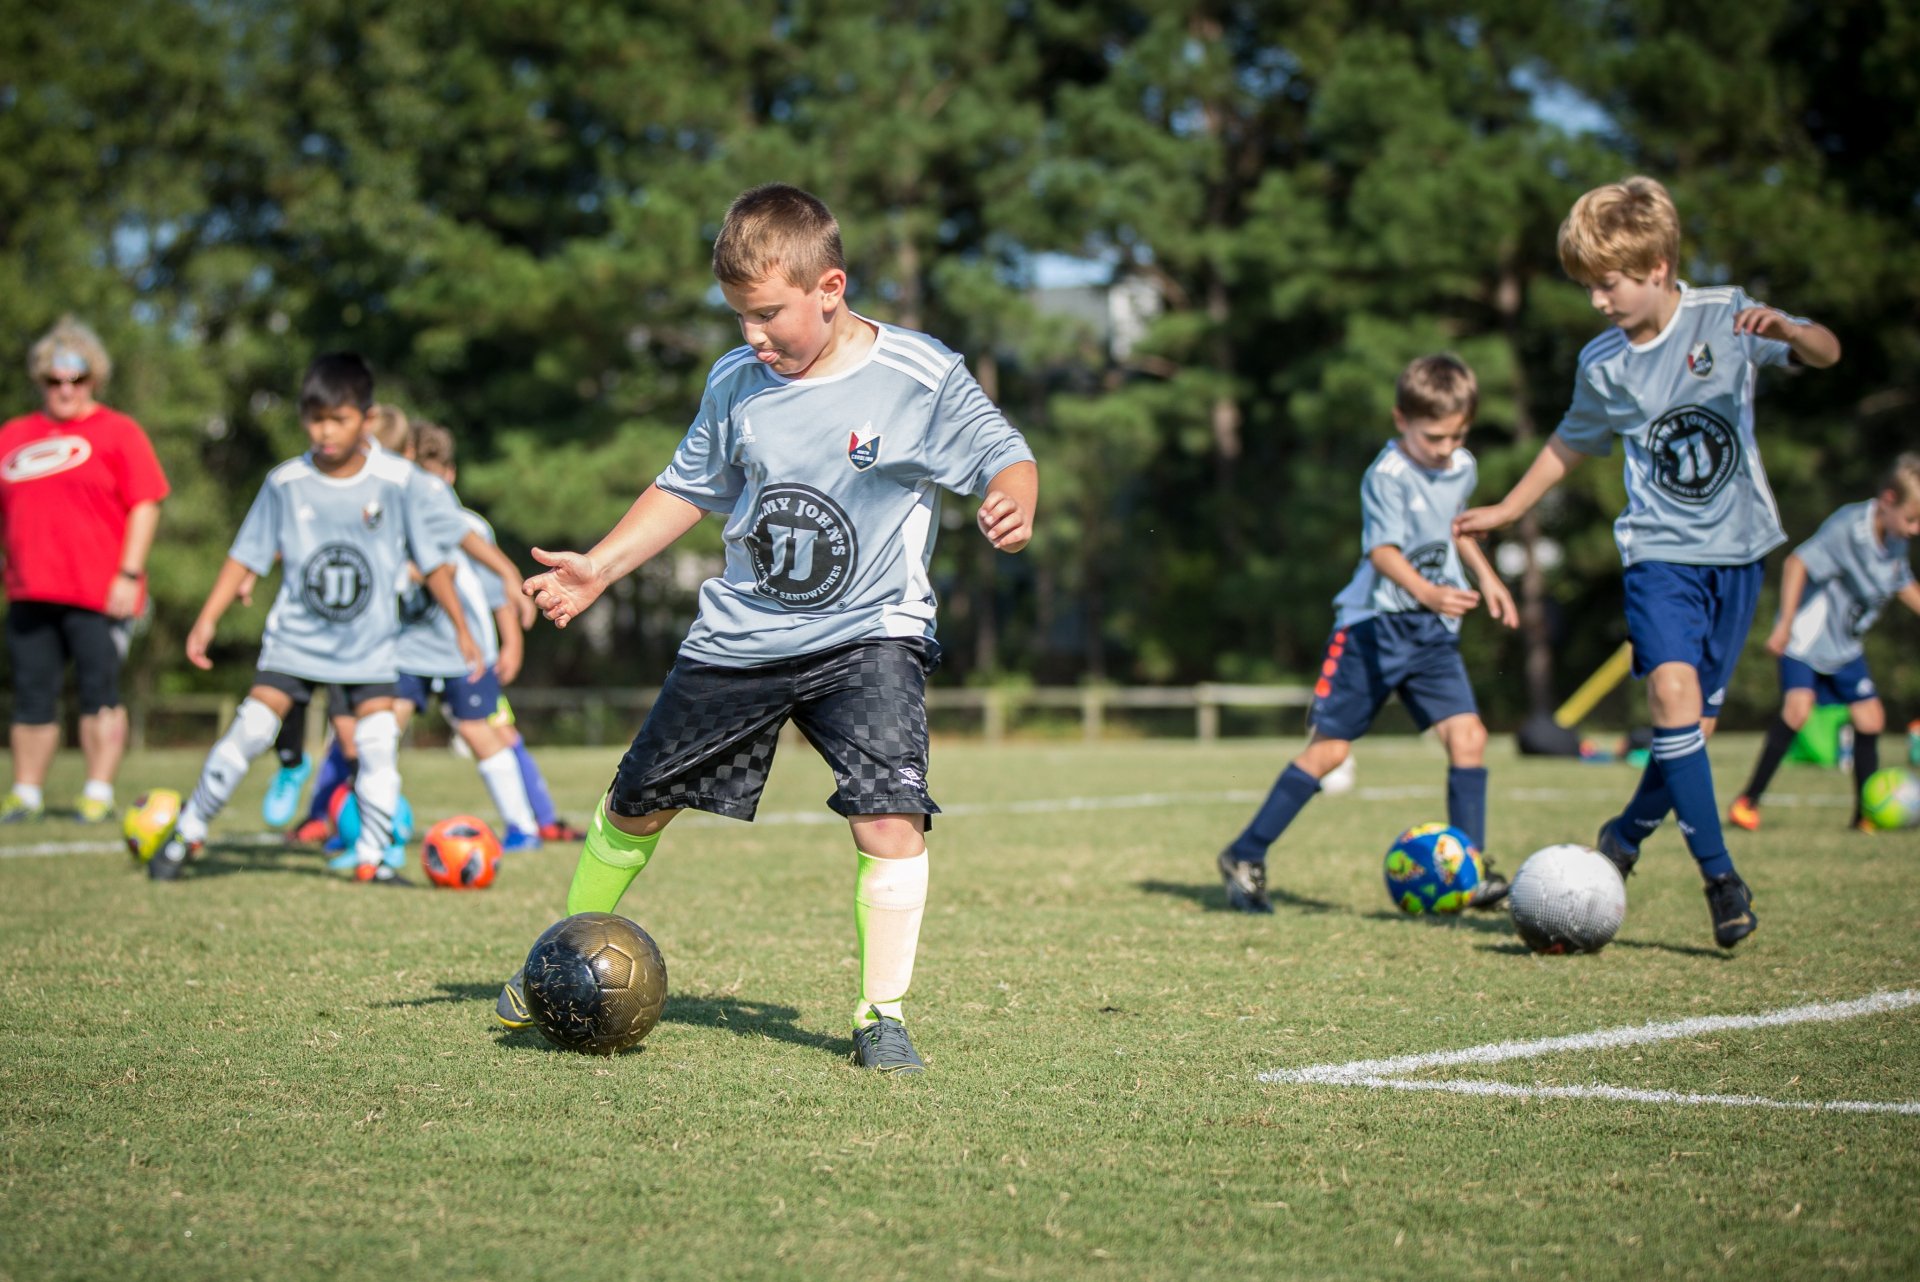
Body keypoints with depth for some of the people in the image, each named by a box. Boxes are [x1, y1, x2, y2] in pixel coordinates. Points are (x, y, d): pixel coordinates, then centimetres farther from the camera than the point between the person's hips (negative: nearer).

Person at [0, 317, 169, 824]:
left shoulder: (117, 432, 2)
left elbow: (145, 505, -3)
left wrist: (129, 575, -10)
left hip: (98, 593, -5)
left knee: (99, 693, -3)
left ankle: (98, 793, 3)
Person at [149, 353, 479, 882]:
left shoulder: (400, 482, -9)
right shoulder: (286, 484, -6)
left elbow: (434, 561, -2)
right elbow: (246, 556, 1)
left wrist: (462, 630, 1)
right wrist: (207, 620, -4)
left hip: (371, 644, 0)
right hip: (295, 635, 0)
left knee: (379, 739, -13)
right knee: (251, 729, -8)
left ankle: (372, 857, 0)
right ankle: (187, 831, 8)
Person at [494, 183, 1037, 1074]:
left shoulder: (920, 379, -14)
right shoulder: (736, 383, -1)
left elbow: (1004, 456, -11)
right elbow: (690, 486, 13)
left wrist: (1013, 503, -34)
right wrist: (600, 568, 6)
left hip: (868, 633, -4)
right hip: (737, 634, 4)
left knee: (891, 815, -23)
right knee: (638, 802, 13)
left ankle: (881, 1016, -8)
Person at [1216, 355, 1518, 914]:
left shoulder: (1463, 468, 7)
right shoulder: (1387, 475, -15)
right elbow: (1383, 551, -27)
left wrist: (1486, 578, 21)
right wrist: (1428, 593, -43)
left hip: (1433, 633, 6)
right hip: (1374, 625, -6)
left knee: (1468, 735, -11)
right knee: (1329, 748, -4)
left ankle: (1470, 869, -3)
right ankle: (1245, 856, 7)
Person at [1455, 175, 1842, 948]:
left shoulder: (1723, 319, -8)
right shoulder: (1602, 365, 0)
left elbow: (1826, 353, -14)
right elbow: (1573, 442, 18)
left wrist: (1783, 330, -36)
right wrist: (1508, 509, 24)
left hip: (1737, 549, 0)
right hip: (1659, 551, 0)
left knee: (1698, 720, 3)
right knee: (1673, 692, -21)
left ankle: (1626, 835, 28)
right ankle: (1719, 876, -18)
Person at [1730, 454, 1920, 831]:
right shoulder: (1848, 527, -24)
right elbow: (1798, 563, -24)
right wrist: (1785, 624, -26)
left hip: (1845, 645, 8)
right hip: (1808, 636, -8)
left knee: (1870, 718, 3)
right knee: (1798, 707, -23)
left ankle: (1866, 814, 15)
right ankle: (1748, 801, -14)